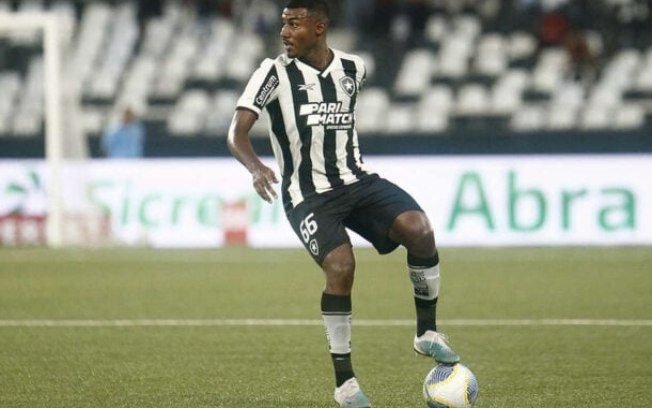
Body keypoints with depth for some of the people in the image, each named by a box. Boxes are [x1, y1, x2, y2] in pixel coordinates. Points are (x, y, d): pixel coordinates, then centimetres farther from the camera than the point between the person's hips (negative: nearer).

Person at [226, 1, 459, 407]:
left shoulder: (353, 68, 5)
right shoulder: (275, 73, -8)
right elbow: (237, 133, -17)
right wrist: (256, 167, -36)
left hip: (357, 180, 4)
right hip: (308, 195, -4)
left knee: (419, 229, -22)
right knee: (341, 266, -26)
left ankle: (427, 332, -3)